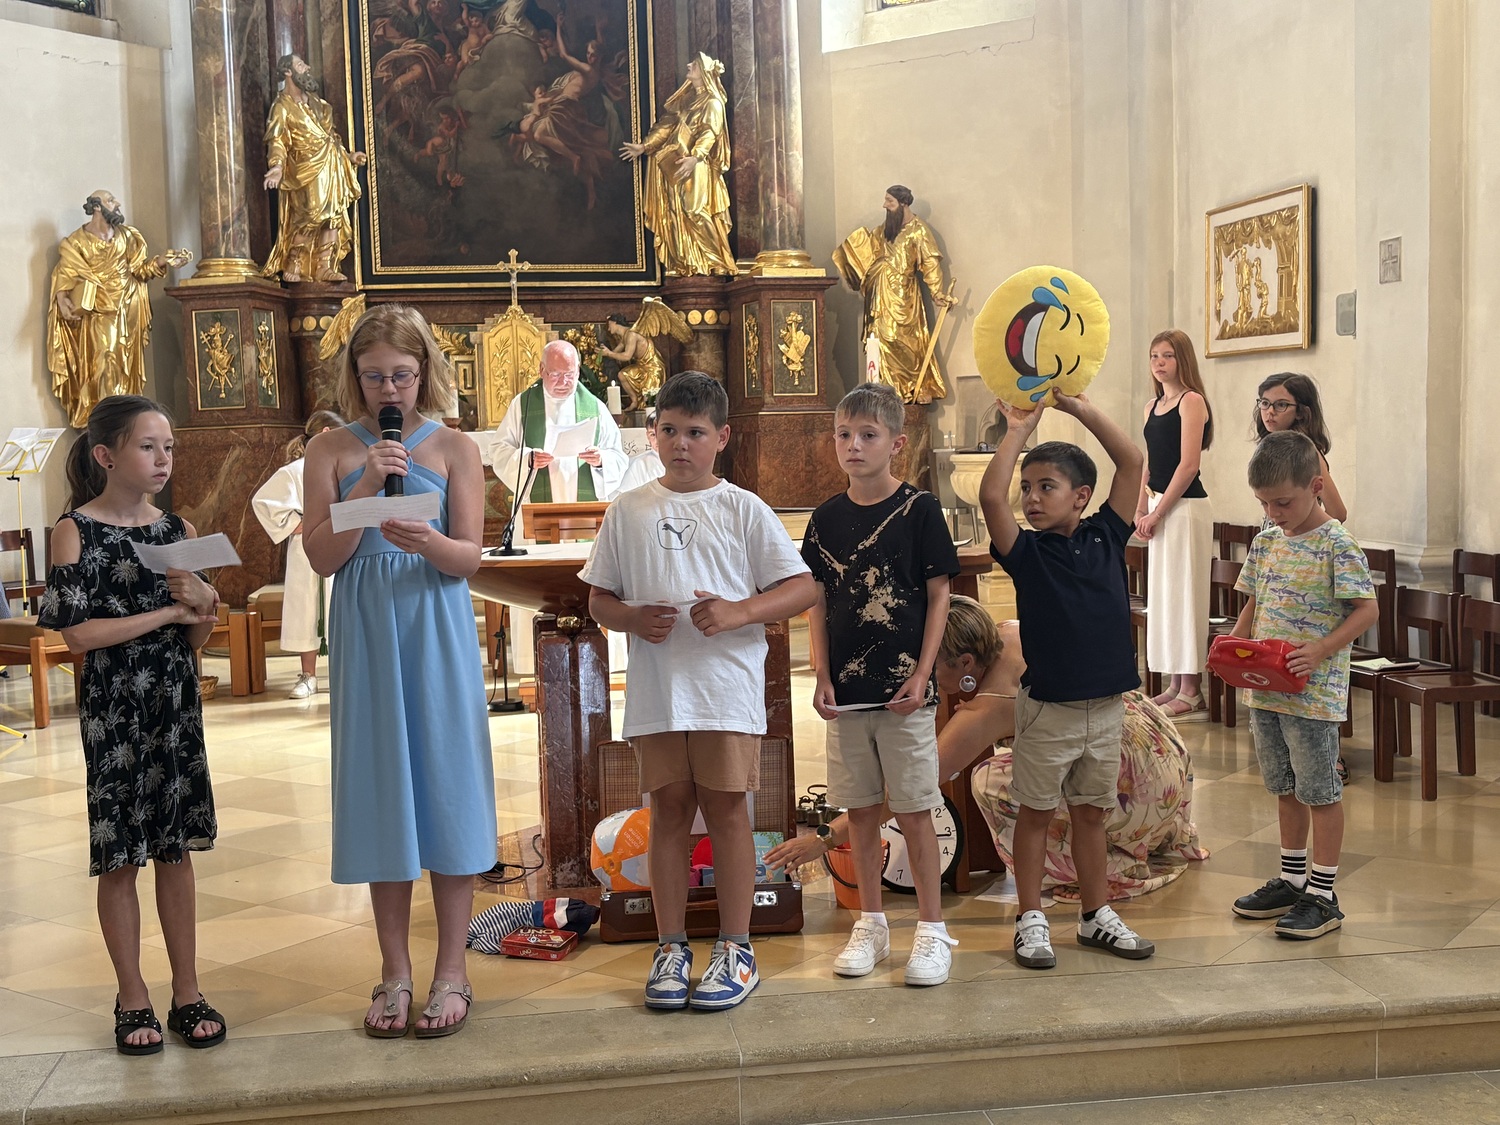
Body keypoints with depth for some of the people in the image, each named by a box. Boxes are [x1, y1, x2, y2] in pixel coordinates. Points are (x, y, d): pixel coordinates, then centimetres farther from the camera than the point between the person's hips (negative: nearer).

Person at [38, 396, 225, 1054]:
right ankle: (133, 1000, 17)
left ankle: (186, 994, 17)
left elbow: (197, 638, 9)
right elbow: (77, 632, -15)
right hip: (113, 708, -4)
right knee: (120, 856, 4)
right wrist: (167, 611, -14)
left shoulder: (179, 531, 6)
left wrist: (205, 603, -13)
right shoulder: (75, 531, -6)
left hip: (176, 704, 4)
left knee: (176, 848, 9)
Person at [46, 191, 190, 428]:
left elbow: (139, 268, 8)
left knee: (125, 365, 3)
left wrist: (163, 260, -8)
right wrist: (63, 300, -22)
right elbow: (65, 276, -4)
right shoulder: (76, 242, -1)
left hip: (127, 311, 4)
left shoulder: (127, 236, 12)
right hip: (97, 314, -4)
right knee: (101, 364, -10)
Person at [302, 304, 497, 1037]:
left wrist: (428, 542, -26)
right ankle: (395, 973, 16)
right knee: (379, 789, 5)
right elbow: (322, 556, -3)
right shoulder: (332, 451, 5)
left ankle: (451, 971, 11)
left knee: (446, 783, 0)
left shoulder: (453, 449, 3)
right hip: (365, 634, 1)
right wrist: (368, 485, -15)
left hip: (437, 631, -1)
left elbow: (469, 556, -4)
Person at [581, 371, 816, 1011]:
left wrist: (739, 612, -16)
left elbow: (803, 588, -1)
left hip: (727, 687, -2)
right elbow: (599, 599, 13)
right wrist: (633, 618, -9)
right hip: (656, 689, 2)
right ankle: (671, 947, 16)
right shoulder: (628, 512, 10)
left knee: (726, 809, 2)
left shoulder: (742, 509, 3)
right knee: (668, 809, 7)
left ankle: (735, 950, 12)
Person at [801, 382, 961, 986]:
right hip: (845, 689, 4)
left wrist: (921, 675, -11)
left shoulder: (919, 509, -5)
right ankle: (870, 925, 24)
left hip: (904, 688, -4)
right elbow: (819, 604, 9)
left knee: (914, 811, 2)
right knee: (860, 810, 11)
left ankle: (932, 931, 13)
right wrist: (822, 678, 0)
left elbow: (938, 596, -4)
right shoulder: (827, 517, 5)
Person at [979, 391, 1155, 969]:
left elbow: (1132, 462, -4)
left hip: (1106, 703, 3)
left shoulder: (1105, 537, 2)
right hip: (1047, 705, -3)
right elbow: (990, 496, -23)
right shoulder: (1027, 551, -6)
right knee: (1035, 811, 7)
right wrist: (1018, 431, -16)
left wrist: (1080, 407, -8)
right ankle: (1031, 920, 17)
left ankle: (1096, 915, 26)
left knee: (1091, 812, 15)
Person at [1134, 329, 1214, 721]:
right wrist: (1140, 511, 7)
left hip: (1186, 507, -8)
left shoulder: (1192, 401, -8)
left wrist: (1158, 512, -15)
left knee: (1184, 593, -6)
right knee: (1162, 594, 10)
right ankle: (1174, 685, 17)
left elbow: (1188, 464, -15)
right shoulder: (1153, 406, 15)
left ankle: (1190, 693, -1)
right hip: (1159, 509, 8)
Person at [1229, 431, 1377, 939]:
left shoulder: (1336, 545, -12)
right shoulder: (1266, 541, 9)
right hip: (1264, 690, 7)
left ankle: (1322, 896, 11)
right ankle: (1292, 880, 30)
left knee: (1320, 791, 2)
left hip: (1314, 695, -7)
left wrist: (1320, 651, -24)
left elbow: (1367, 610, -14)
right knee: (1286, 788, 17)